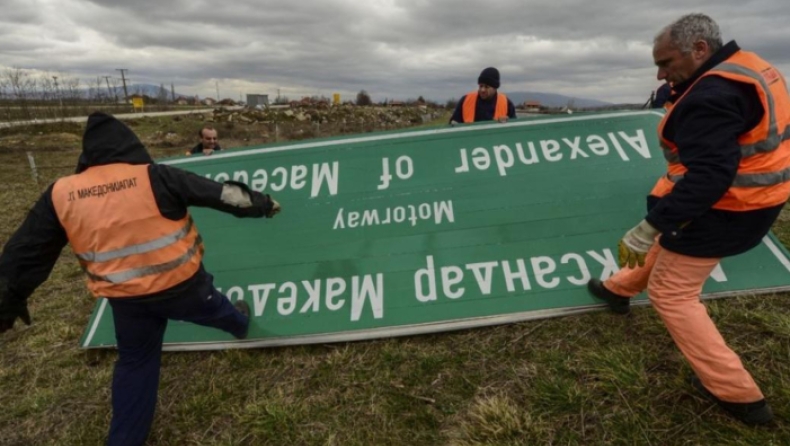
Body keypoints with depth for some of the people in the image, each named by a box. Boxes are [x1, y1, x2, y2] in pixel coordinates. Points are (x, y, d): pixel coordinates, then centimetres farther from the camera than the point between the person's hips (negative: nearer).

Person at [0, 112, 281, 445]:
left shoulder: (61, 194, -4)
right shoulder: (155, 178, -15)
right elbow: (219, 193, -8)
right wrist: (262, 204, 5)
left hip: (127, 298, 3)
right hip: (181, 283, -3)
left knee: (135, 361, 21)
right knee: (214, 309, 29)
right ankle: (240, 324, 61)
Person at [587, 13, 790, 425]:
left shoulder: (713, 93, -25)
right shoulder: (748, 69, 8)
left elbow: (708, 176, -33)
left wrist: (650, 226, -33)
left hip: (721, 209, -10)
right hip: (752, 198, 10)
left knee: (671, 293, 2)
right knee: (667, 244, 29)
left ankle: (738, 395, 11)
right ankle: (618, 289, 52)